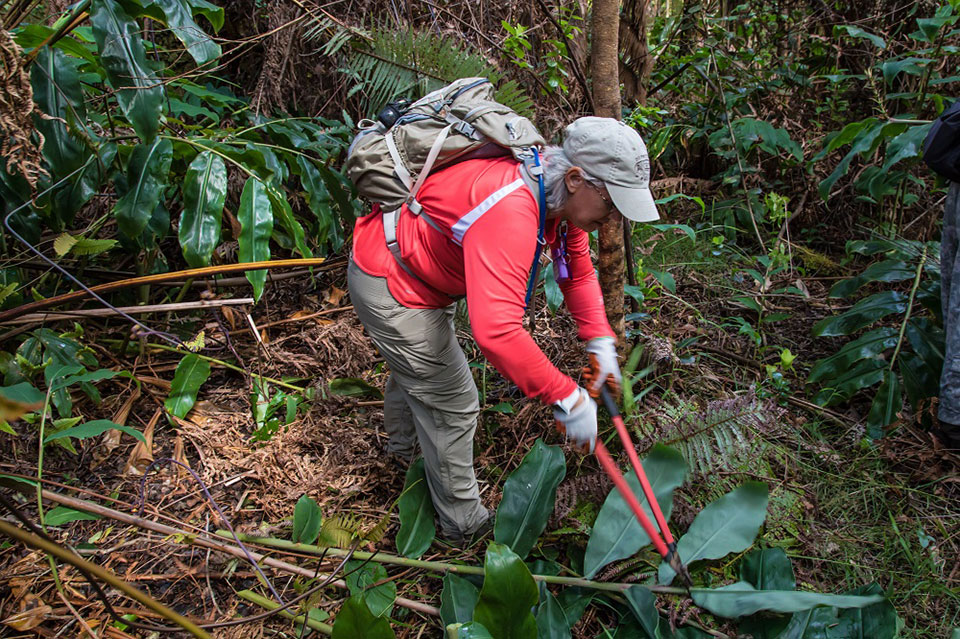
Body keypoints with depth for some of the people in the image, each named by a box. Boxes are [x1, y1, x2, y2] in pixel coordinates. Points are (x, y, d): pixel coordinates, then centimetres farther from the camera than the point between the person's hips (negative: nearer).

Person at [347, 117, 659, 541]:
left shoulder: (564, 195, -10)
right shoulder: (510, 211, -41)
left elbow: (578, 272, 7)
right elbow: (496, 331, -48)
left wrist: (600, 341, -3)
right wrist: (566, 398, -39)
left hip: (415, 266, 10)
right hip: (390, 287, -9)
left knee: (414, 370, 33)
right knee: (452, 406, 2)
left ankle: (404, 450, 63)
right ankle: (464, 526, 24)